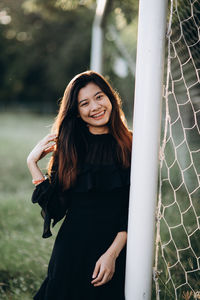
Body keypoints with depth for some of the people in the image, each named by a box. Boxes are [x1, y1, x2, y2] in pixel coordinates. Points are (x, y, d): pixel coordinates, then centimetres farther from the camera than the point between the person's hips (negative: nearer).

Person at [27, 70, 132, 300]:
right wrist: (32, 162, -5)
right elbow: (54, 203, -3)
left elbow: (134, 210, -6)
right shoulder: (68, 147, 2)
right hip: (72, 249, 1)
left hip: (115, 248, -1)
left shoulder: (130, 146, -4)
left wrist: (112, 253, -14)